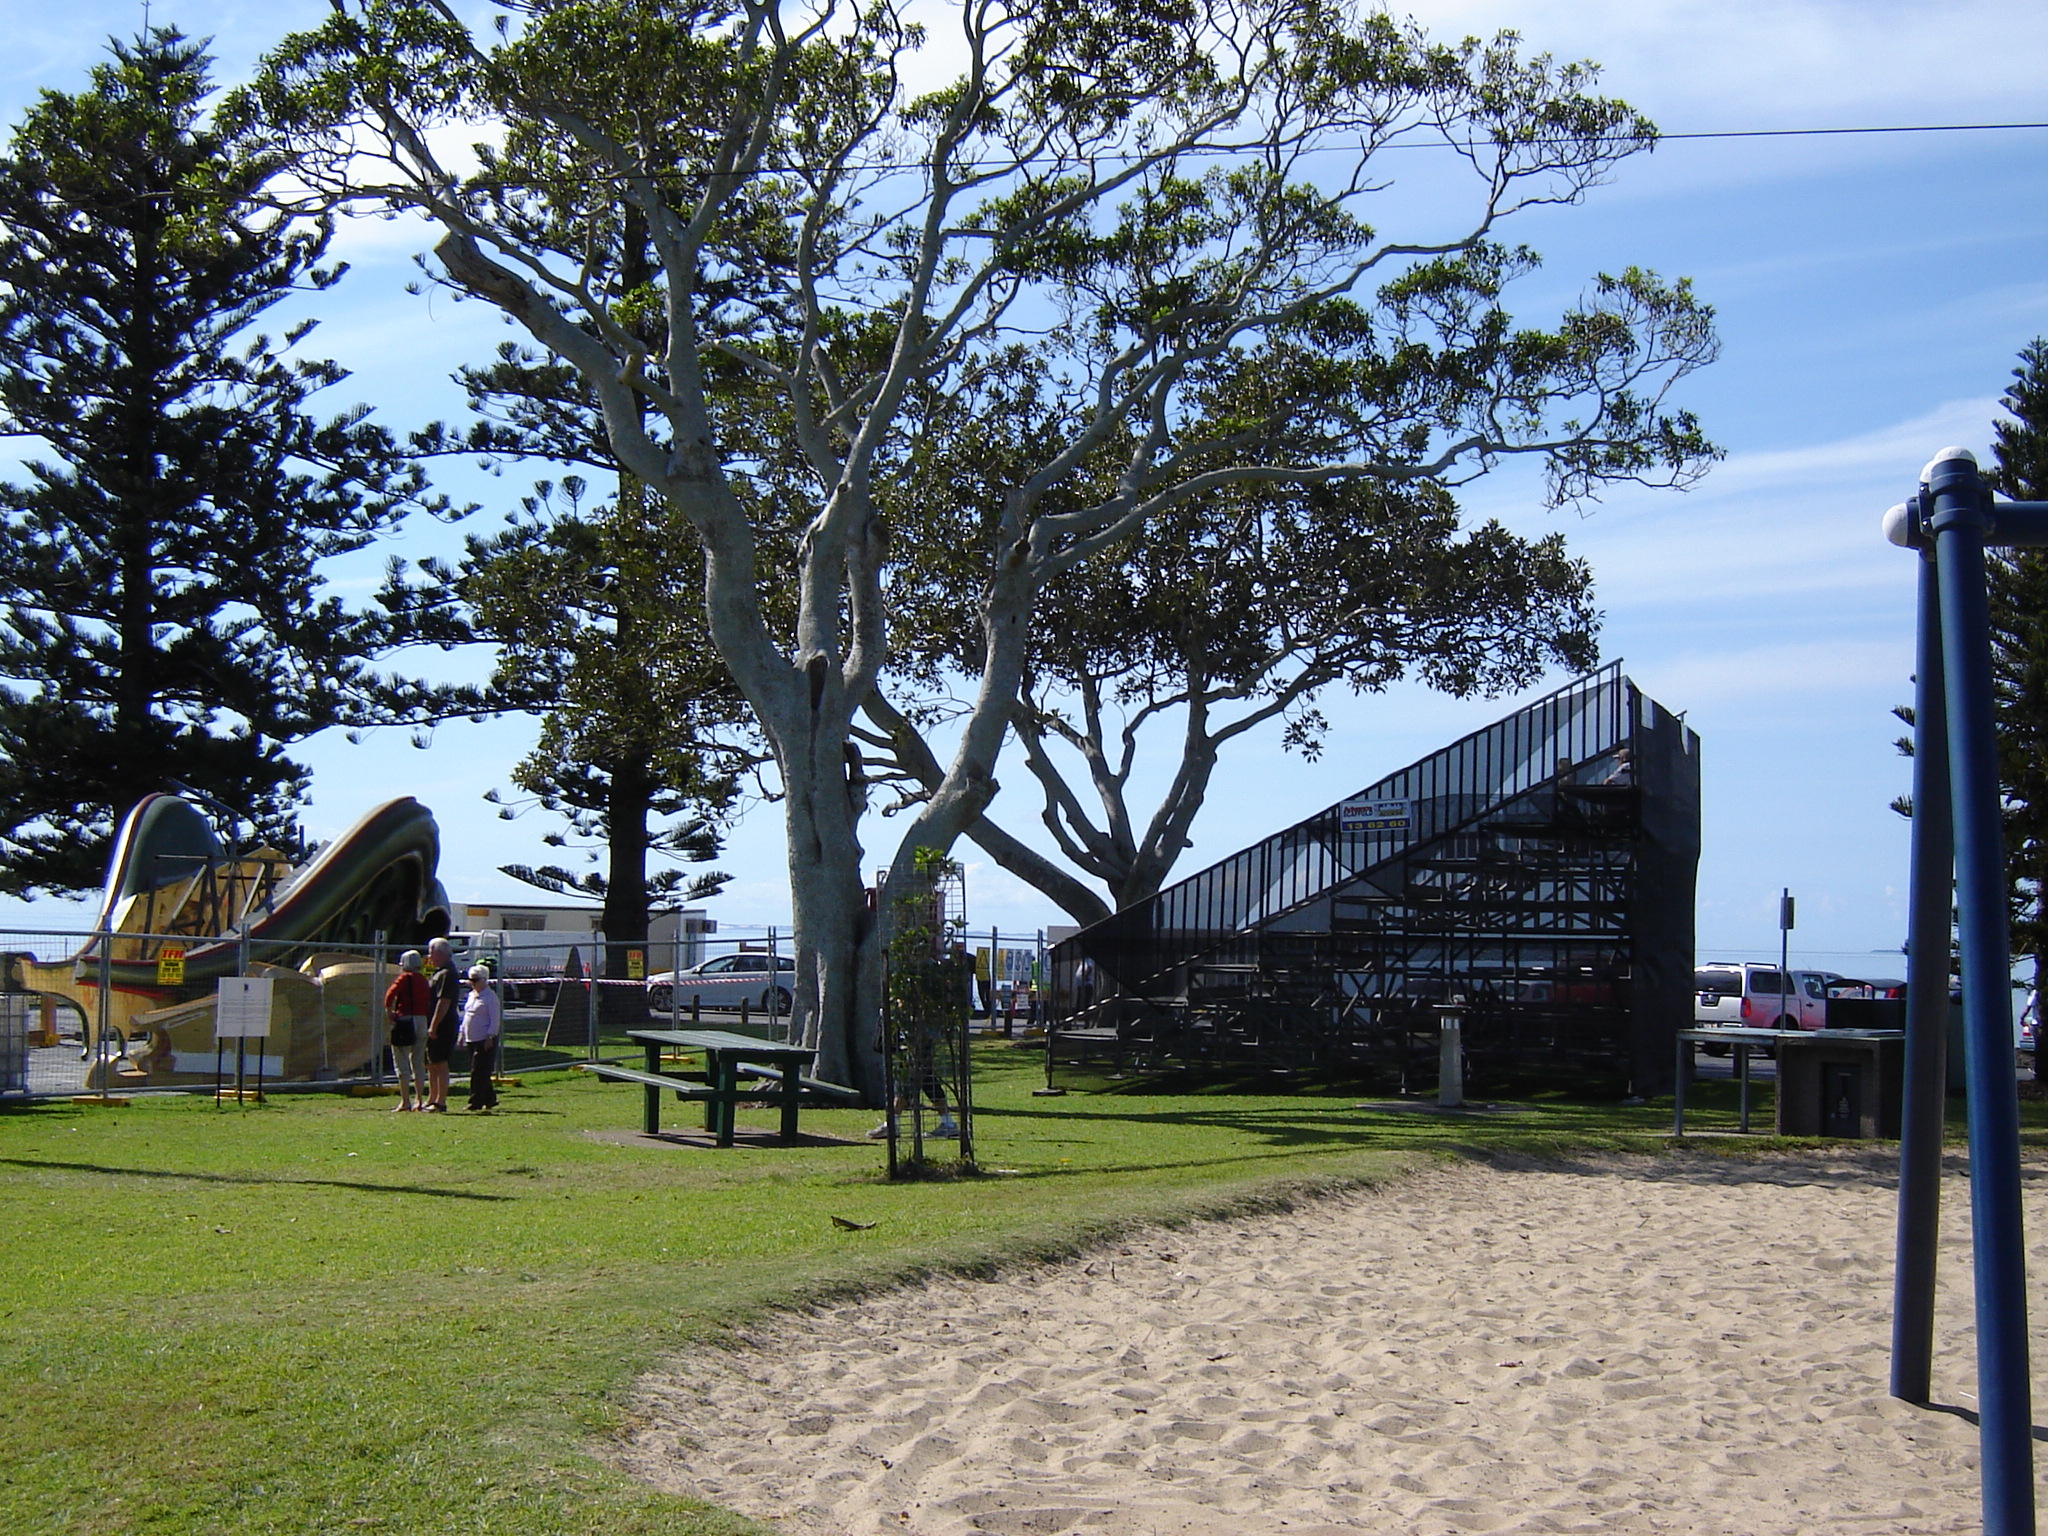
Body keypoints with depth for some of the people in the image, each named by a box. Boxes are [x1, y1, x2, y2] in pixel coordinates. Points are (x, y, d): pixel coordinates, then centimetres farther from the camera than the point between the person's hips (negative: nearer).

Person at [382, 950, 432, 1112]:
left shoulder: (405, 978, -5)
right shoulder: (423, 980, 13)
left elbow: (391, 993, -18)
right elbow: (429, 1002, 9)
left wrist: (389, 1012, -8)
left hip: (405, 1021, -6)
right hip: (422, 1022, 6)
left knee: (402, 1062, -2)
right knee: (418, 1062, 13)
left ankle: (405, 1101, -6)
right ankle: (419, 1100, 14)